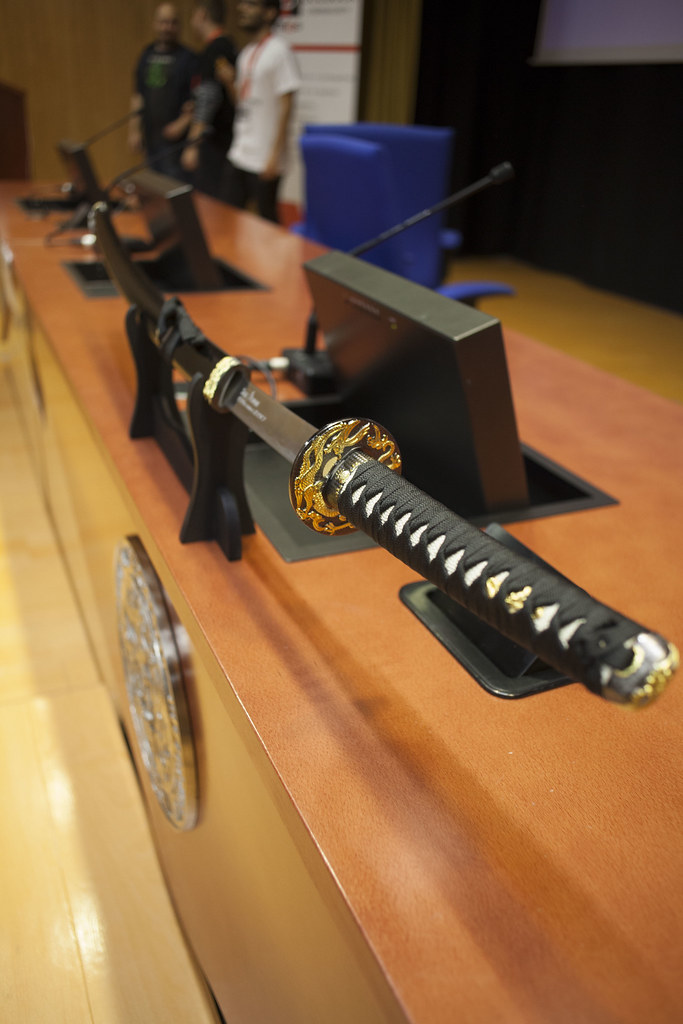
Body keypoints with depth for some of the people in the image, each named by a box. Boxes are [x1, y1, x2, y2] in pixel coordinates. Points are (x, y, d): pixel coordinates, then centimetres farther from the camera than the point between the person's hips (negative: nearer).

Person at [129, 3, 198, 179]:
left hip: (176, 140, -6)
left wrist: (183, 123, -21)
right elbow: (137, 96, 17)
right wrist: (134, 130, 12)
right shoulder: (146, 56, 13)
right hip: (151, 139, 6)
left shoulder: (187, 58, -4)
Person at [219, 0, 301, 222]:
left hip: (264, 161, -8)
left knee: (267, 221, 1)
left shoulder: (278, 51, -9)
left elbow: (285, 107, -14)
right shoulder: (246, 53, 15)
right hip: (238, 154, 8)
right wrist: (230, 82, 0)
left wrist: (275, 156, -18)